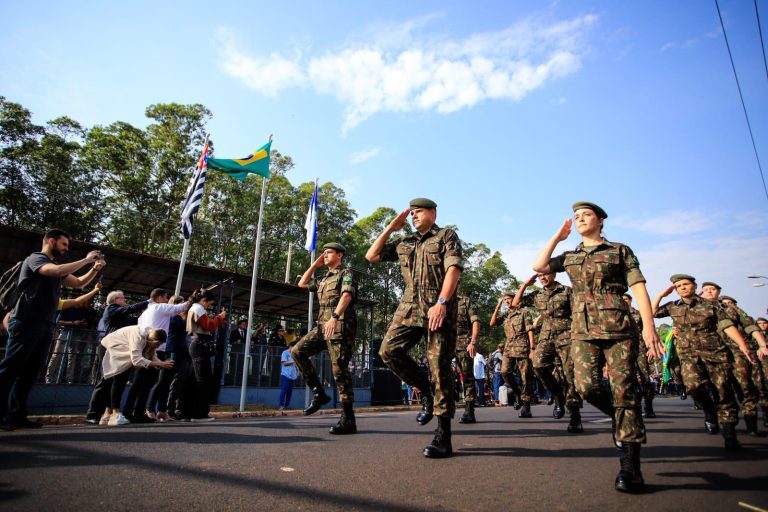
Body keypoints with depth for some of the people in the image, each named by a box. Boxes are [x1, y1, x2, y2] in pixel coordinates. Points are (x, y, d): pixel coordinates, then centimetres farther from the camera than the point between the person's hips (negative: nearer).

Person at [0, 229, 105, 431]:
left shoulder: (56, 268, 21)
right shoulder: (35, 258, -4)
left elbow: (79, 283, 22)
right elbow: (57, 271, -24)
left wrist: (95, 269, 7)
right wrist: (86, 259, -15)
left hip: (45, 326, 9)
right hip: (26, 323, -9)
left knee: (29, 373, 6)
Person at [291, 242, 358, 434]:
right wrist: (315, 265, 26)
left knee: (339, 369, -10)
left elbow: (346, 296, -17)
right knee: (297, 351, -3)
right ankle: (318, 393, 2)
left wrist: (334, 317, -33)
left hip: (340, 326, -8)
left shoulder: (346, 274, 0)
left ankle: (348, 419, -5)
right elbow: (302, 284, 34)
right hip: (322, 325, 8)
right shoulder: (323, 279, 25)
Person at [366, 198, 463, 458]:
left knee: (440, 366, -6)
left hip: (439, 307, -5)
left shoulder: (447, 236, 5)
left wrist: (441, 303, -22)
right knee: (389, 350, -12)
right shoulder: (403, 242, 21)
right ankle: (427, 391, 10)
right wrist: (390, 227, 15)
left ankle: (443, 437, 1)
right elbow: (371, 256, 18)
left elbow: (454, 268, -9)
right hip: (410, 306, 5)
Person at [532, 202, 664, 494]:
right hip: (582, 330, 3)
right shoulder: (569, 257, 20)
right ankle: (620, 418, 20)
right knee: (586, 386, -13)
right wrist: (557, 237, 14)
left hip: (617, 326, -2)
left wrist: (649, 326, -11)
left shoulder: (620, 251, 11)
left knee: (624, 391, -6)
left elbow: (638, 288, 2)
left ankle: (630, 467, 1)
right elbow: (538, 266, 5)